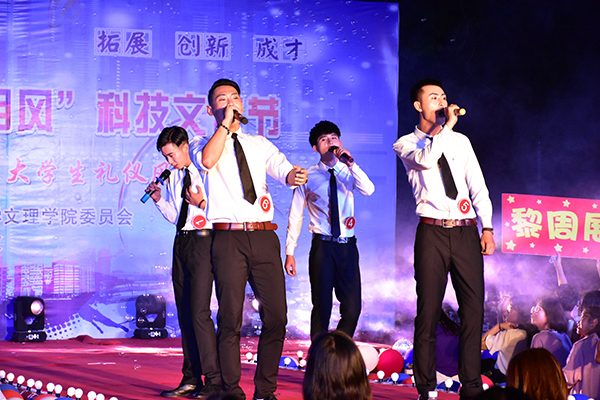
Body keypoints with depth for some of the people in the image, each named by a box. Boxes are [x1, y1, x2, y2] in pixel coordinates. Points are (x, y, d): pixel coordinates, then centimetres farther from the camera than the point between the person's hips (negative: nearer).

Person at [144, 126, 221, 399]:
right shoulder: (173, 177, 15)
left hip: (203, 241, -8)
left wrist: (202, 203, -25)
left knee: (199, 312, -14)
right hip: (181, 243, 8)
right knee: (184, 313, 9)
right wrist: (160, 200, 7)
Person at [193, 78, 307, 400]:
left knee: (276, 317, -1)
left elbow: (283, 170, 3)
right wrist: (226, 123, -8)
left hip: (264, 237, 3)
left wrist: (294, 175, -21)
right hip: (228, 238, -3)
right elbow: (207, 161, -15)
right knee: (230, 319, -5)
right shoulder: (205, 145, 9)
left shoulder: (260, 144, 19)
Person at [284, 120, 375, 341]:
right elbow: (296, 216, 5)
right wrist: (289, 252, 0)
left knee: (352, 308, -1)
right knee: (322, 308, -1)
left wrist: (350, 164, -19)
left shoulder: (348, 173, 9)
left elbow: (368, 190, -11)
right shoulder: (308, 176, 3)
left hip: (347, 246, 2)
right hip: (322, 246, -2)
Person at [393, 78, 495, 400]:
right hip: (432, 232, -3)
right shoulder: (406, 144, 5)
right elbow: (425, 159, -18)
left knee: (473, 308, 0)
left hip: (466, 232, 3)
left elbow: (478, 187, 13)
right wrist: (446, 125, -12)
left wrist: (487, 228, 3)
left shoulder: (460, 141, 16)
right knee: (428, 310, -2)